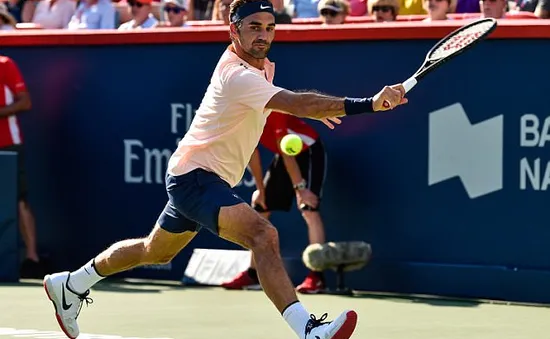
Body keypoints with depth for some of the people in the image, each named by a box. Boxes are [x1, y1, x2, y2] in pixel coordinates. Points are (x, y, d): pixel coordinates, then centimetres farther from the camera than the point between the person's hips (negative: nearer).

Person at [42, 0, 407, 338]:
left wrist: (314, 108, 16)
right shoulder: (239, 76, -27)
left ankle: (71, 284, 45)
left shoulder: (260, 64, 4)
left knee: (155, 251, 27)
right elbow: (298, 104, -41)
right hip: (195, 175, -11)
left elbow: (282, 101, 30)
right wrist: (370, 103, -48)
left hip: (202, 178, 11)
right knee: (263, 234, -31)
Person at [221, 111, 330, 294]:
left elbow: (286, 152, -30)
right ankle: (252, 275, 14)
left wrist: (300, 188, -30)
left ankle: (316, 277, -25)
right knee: (259, 210, 8)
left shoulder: (271, 112, -31)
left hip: (308, 151, -8)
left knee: (309, 209, -22)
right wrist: (261, 189, 2)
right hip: (283, 156, 8)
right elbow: (252, 154, 1)